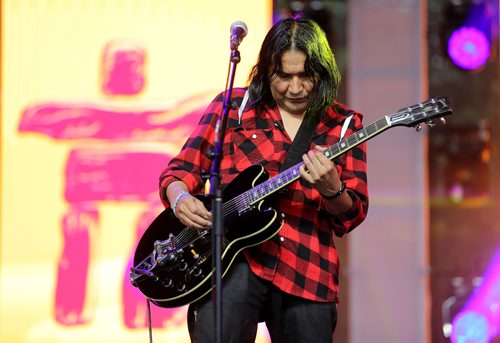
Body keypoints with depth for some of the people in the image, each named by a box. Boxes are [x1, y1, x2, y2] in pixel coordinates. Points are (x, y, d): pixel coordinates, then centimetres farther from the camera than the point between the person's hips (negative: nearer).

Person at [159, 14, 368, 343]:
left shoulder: (344, 125, 9)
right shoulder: (232, 106, 8)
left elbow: (351, 216, 5)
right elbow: (183, 168, 10)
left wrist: (331, 189, -18)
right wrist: (180, 198, -13)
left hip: (305, 271, 2)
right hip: (233, 256, -2)